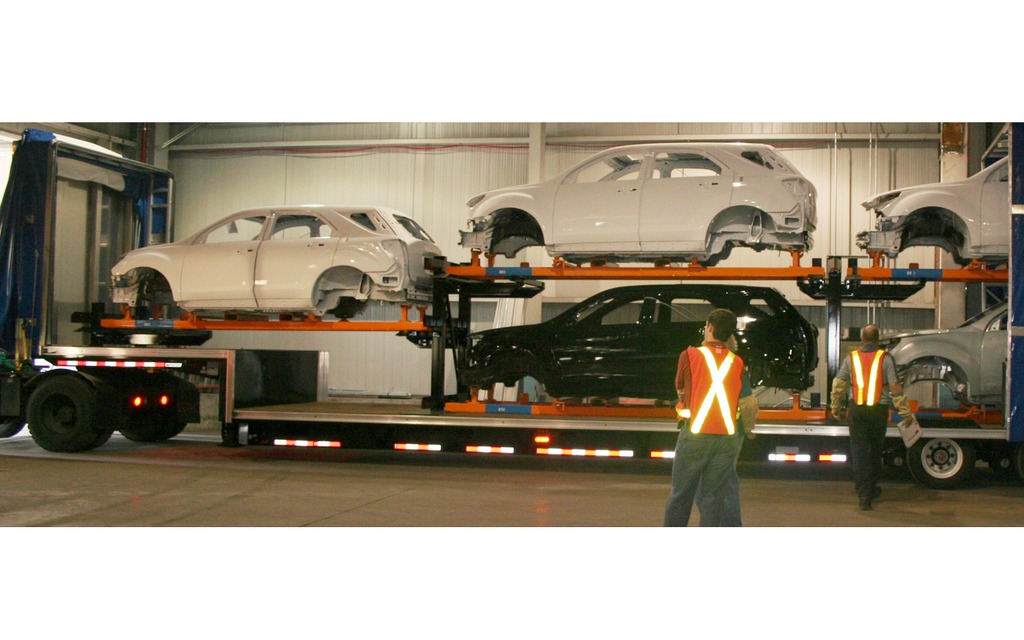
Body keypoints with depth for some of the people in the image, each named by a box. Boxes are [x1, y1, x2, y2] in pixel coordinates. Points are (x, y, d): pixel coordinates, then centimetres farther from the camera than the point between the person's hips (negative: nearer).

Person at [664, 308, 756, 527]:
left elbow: (680, 390, 9)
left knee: (680, 495, 5)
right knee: (714, 496, 6)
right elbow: (745, 402, 7)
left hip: (695, 433, -2)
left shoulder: (690, 355, -3)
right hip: (727, 437, 2)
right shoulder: (737, 362, 6)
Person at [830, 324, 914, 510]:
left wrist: (836, 408, 19)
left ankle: (863, 495, -3)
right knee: (875, 450, 17)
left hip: (857, 411, 0)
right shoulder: (885, 358, -3)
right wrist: (905, 412, 1)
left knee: (859, 452, 2)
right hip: (879, 410, 0)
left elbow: (838, 385, 7)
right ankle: (871, 488, 30)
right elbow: (895, 388, -5)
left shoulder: (851, 358, 3)